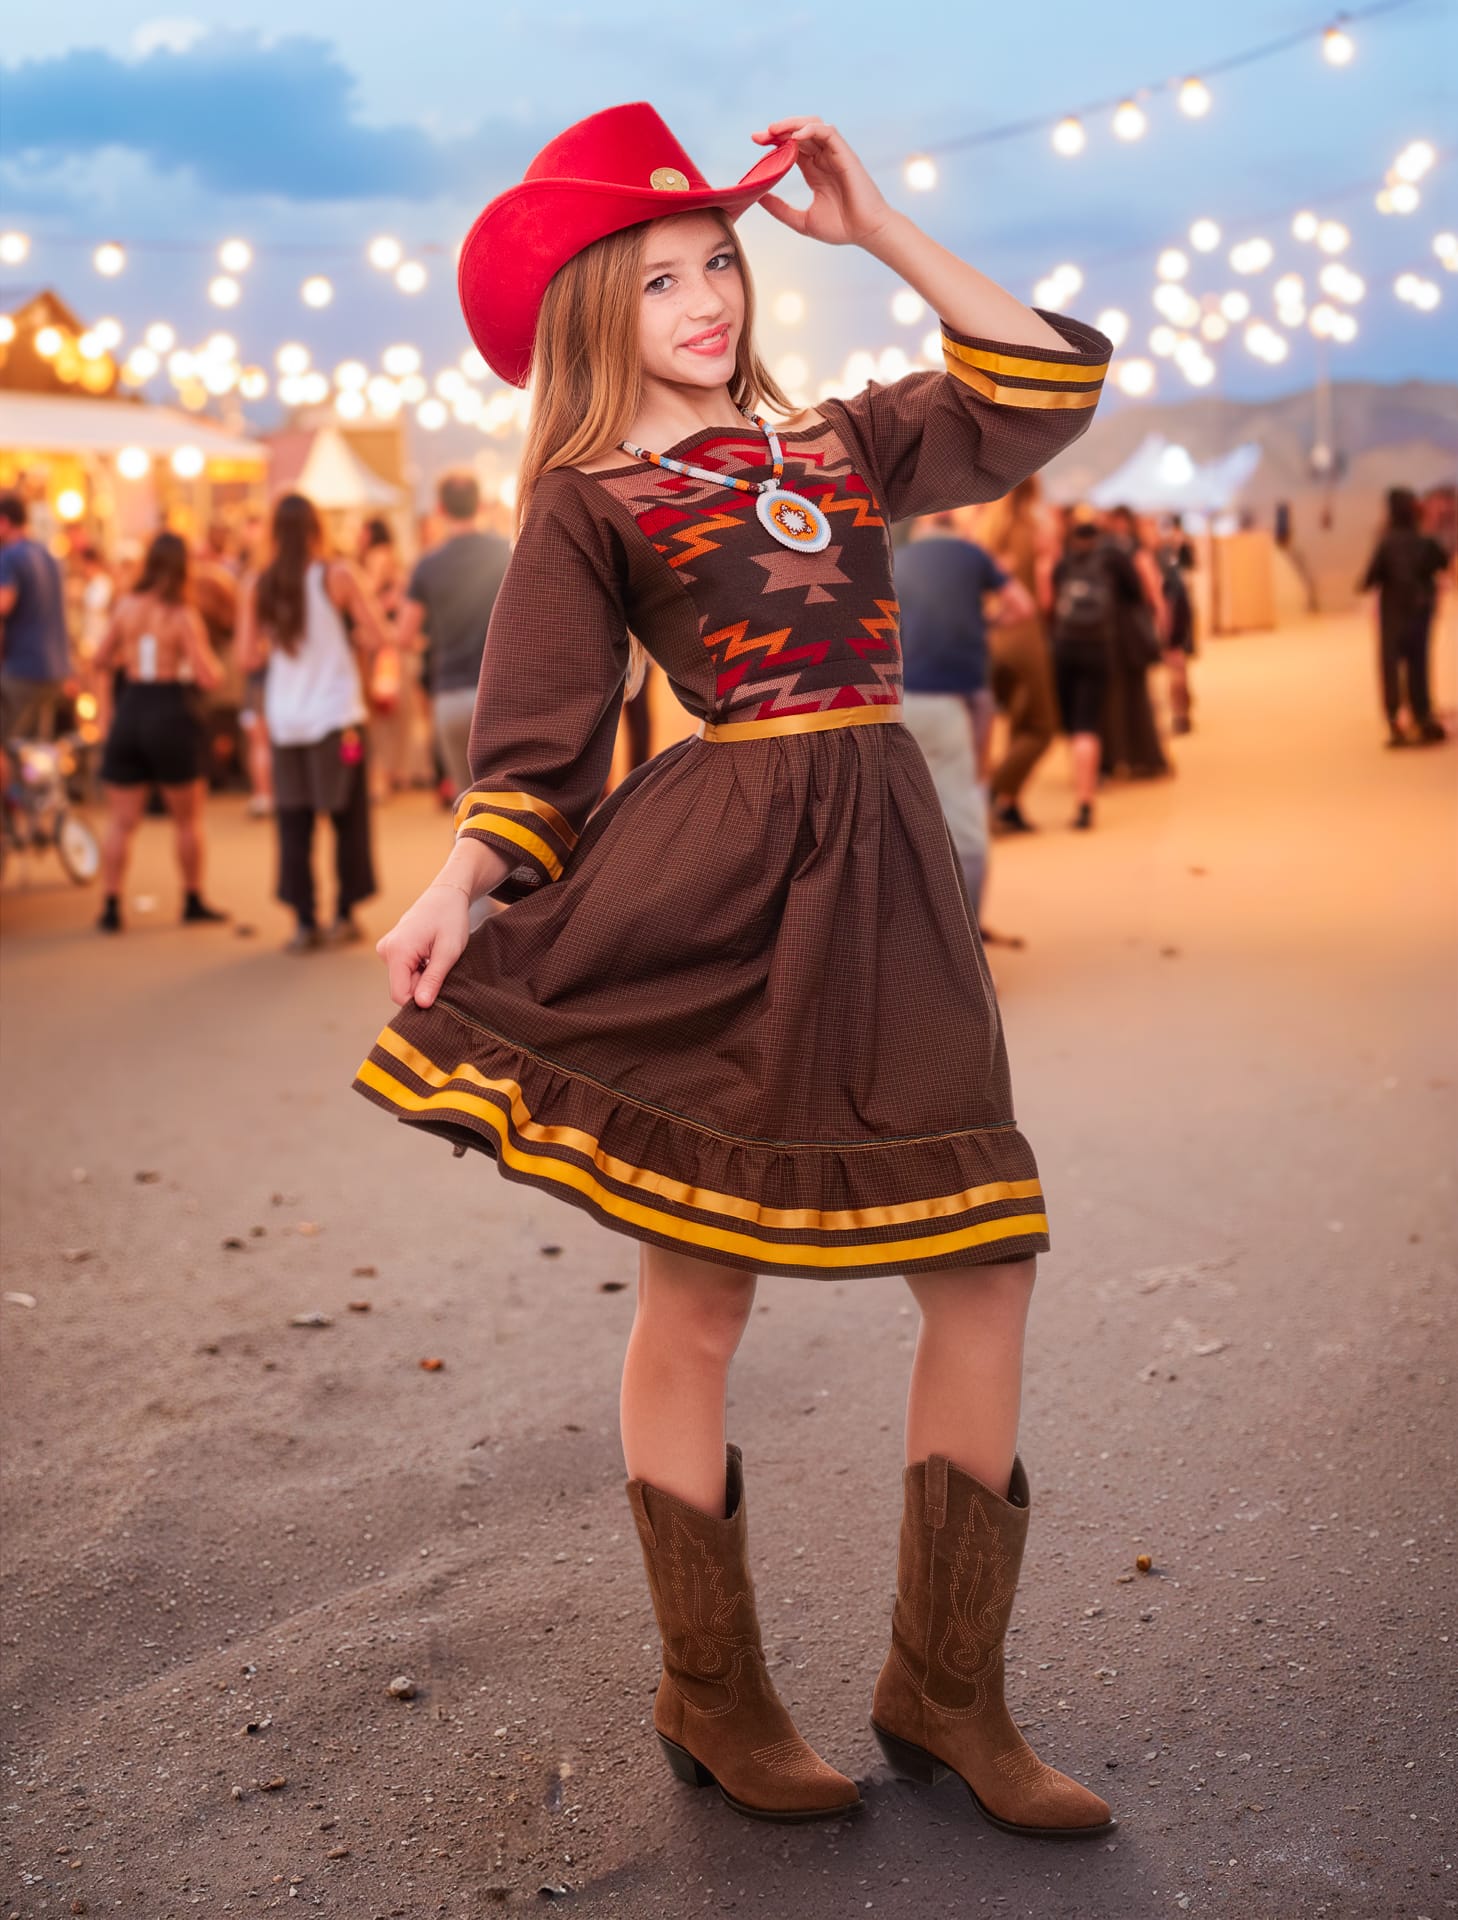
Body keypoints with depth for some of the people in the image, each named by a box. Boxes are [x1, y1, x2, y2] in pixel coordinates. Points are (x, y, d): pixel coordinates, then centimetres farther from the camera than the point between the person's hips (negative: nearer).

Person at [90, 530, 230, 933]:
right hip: (173, 717, -3)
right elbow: (208, 677, -14)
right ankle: (193, 902, 20)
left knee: (121, 821, 7)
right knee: (188, 820, 13)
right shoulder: (183, 614, -11)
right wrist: (217, 664, 8)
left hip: (129, 715, 3)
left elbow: (99, 661, 7)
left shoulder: (126, 606, 1)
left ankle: (111, 907, 2)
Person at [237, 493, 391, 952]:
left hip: (285, 721, 3)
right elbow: (378, 635, -8)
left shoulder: (261, 588, 4)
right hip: (337, 716, -3)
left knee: (293, 825, 6)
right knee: (348, 819, 9)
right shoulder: (337, 575, -5)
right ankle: (344, 916, 12)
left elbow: (249, 659, 4)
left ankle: (304, 923, 4)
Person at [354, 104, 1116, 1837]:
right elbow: (535, 736, 1)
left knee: (985, 1281, 1)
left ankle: (943, 1691, 16)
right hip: (712, 884, -5)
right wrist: (456, 883, -16)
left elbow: (1047, 383, 16)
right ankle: (712, 1699, 20)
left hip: (880, 880, 5)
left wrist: (877, 227, 14)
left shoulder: (841, 443, 19)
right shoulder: (587, 503, 6)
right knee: (696, 1286, 1)